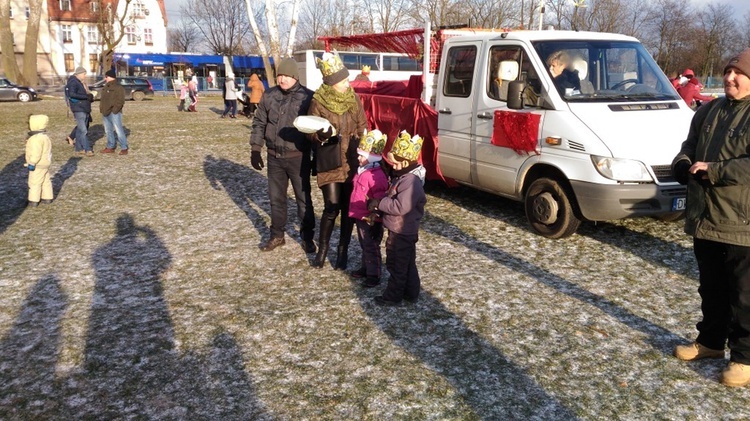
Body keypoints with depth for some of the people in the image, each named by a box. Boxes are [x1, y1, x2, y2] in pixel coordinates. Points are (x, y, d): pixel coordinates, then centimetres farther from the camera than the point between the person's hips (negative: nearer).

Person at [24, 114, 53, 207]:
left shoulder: (36, 138, -22)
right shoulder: (44, 136, 11)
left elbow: (36, 153, -26)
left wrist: (32, 163, -22)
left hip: (38, 165, -10)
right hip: (45, 164, 10)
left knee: (34, 182, -3)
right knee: (46, 181, 15)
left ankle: (33, 201, 0)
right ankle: (47, 198, 24)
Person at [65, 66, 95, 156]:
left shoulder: (81, 83, 19)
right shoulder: (73, 82, -9)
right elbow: (72, 94, -23)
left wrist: (90, 97, 4)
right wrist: (86, 96, -24)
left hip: (85, 109, 9)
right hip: (79, 110, -9)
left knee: (80, 130, 11)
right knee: (83, 130, -12)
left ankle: (79, 149, 16)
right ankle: (87, 149, -14)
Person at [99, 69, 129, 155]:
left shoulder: (118, 87, -10)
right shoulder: (105, 87, 17)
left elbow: (120, 101, -16)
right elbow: (103, 99, 24)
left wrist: (114, 110, -20)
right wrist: (102, 108, 11)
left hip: (114, 113, -9)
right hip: (105, 113, 9)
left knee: (118, 130, -9)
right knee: (108, 130, 14)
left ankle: (124, 148, -5)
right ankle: (110, 147, 23)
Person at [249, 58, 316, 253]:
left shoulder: (307, 97, -8)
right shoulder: (269, 96, 2)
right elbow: (259, 123, 9)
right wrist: (255, 150, 7)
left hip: (298, 157, -3)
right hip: (274, 156, 4)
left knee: (303, 198, 7)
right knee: (276, 198, 14)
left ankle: (307, 237, 21)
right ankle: (277, 235, 29)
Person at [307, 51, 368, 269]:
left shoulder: (353, 98, 3)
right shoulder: (318, 102, -7)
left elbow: (363, 128, 9)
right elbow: (310, 133, -1)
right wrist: (321, 134, -23)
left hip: (352, 162, 3)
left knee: (348, 208, 7)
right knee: (331, 207, -4)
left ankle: (343, 250, 22)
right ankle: (322, 249, 17)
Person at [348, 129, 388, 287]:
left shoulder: (377, 176, -23)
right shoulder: (361, 171, 6)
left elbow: (380, 199, -24)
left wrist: (374, 216, -24)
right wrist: (354, 212, 22)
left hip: (369, 219, -9)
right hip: (359, 216, 9)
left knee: (371, 247, 3)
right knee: (364, 245, 22)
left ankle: (374, 275, 14)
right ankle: (365, 268, 36)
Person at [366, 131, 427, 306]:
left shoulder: (410, 181, -26)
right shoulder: (403, 176, 7)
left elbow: (401, 206, -33)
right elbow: (392, 199, 18)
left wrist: (379, 203, -24)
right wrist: (380, 204, 3)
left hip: (402, 232, -10)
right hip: (401, 230, 10)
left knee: (397, 265, 4)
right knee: (407, 264, 19)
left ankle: (393, 296, 18)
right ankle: (411, 293, 31)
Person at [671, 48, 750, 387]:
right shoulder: (708, 111, 12)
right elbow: (688, 148, 18)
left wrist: (713, 170, -23)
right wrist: (684, 166, -3)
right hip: (704, 219, 7)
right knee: (710, 288, 20)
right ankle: (711, 341, 36)